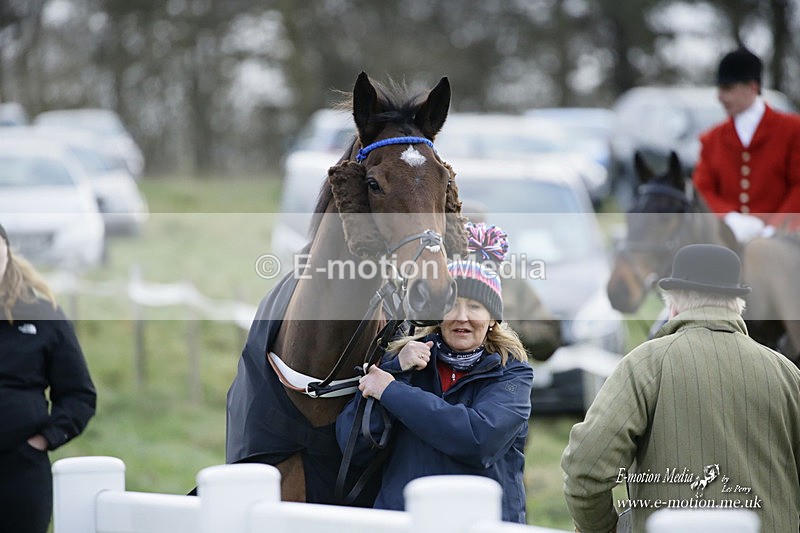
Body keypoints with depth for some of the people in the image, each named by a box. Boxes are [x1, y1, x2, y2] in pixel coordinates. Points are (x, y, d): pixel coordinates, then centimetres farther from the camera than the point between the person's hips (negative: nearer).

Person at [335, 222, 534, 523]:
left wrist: (391, 391, -11)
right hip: (399, 518, 1)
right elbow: (353, 445, 1)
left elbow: (480, 437, -15)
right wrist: (398, 371, -7)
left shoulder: (511, 375, 4)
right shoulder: (405, 359, 11)